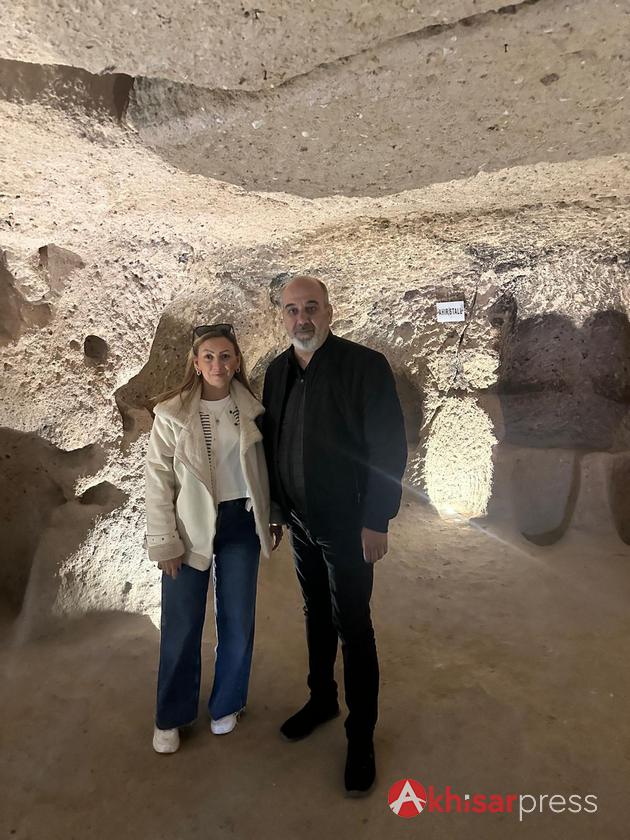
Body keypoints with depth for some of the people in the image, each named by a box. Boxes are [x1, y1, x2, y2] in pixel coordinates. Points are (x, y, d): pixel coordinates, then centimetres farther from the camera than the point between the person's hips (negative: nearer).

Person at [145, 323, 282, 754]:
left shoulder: (251, 409, 0)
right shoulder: (172, 413, -9)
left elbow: (263, 467, 7)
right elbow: (157, 479, -8)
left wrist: (273, 519, 8)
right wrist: (165, 541, -10)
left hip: (241, 524, 3)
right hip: (190, 528, -2)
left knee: (238, 622, 13)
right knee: (182, 626, 9)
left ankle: (227, 704, 37)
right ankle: (171, 718, 33)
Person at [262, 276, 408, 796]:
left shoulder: (365, 366, -15)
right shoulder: (277, 371, 3)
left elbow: (390, 449, -15)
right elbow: (271, 441, 9)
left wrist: (376, 522, -16)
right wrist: (275, 508, 10)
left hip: (347, 525, -5)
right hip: (299, 522, 5)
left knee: (352, 628, 6)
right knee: (316, 615, 21)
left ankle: (361, 736, 26)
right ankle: (322, 699, 43)